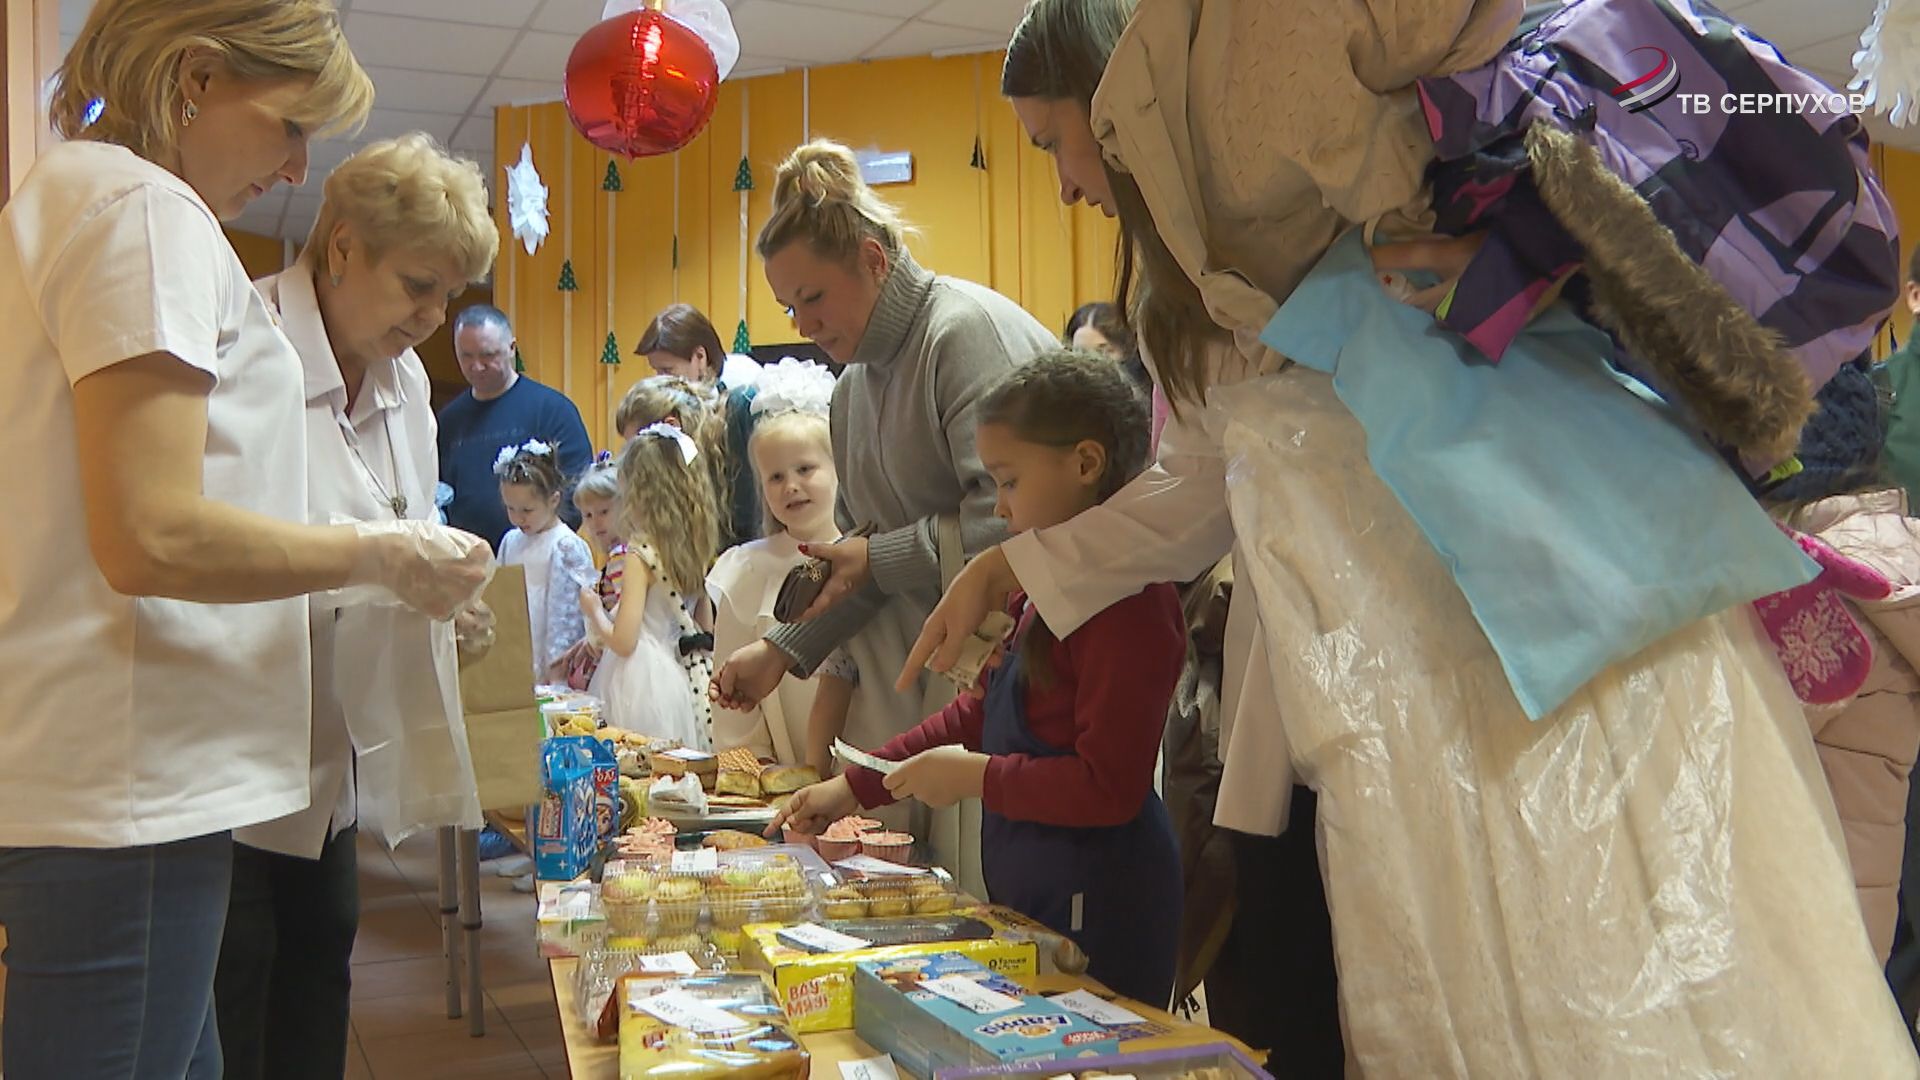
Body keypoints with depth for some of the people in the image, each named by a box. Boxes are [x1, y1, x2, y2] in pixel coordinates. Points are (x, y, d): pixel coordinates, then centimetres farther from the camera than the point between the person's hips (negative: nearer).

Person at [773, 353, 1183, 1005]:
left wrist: (975, 777, -14)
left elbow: (1108, 787, -23)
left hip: (1096, 910, -9)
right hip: (1030, 901, 9)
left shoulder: (1127, 601, -19)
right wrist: (855, 788, 14)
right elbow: (981, 713, 18)